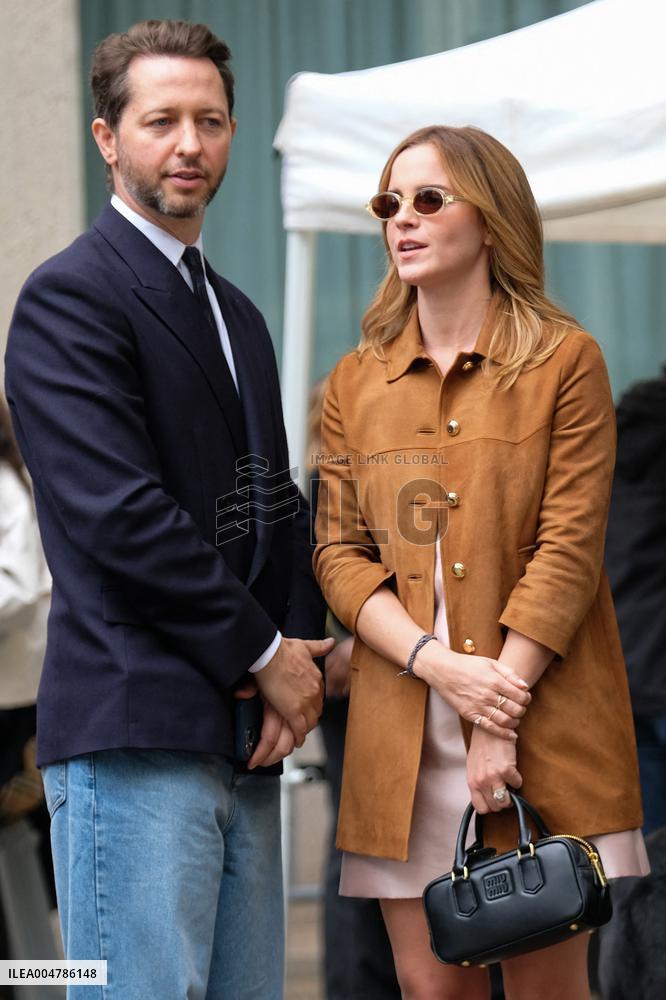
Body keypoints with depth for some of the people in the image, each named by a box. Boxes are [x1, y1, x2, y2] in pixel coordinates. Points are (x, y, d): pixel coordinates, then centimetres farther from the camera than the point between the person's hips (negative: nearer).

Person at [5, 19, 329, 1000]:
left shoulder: (236, 314, 21)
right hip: (134, 734, -8)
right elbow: (118, 514, -15)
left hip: (244, 737, 8)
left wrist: (298, 654, 4)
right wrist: (265, 654, -9)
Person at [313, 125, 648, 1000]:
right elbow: (339, 554, 6)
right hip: (402, 732, 3)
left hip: (543, 727, -3)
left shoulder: (564, 360, 2)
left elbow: (568, 549, -6)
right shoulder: (355, 382, 12)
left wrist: (502, 722, -14)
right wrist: (441, 664, -12)